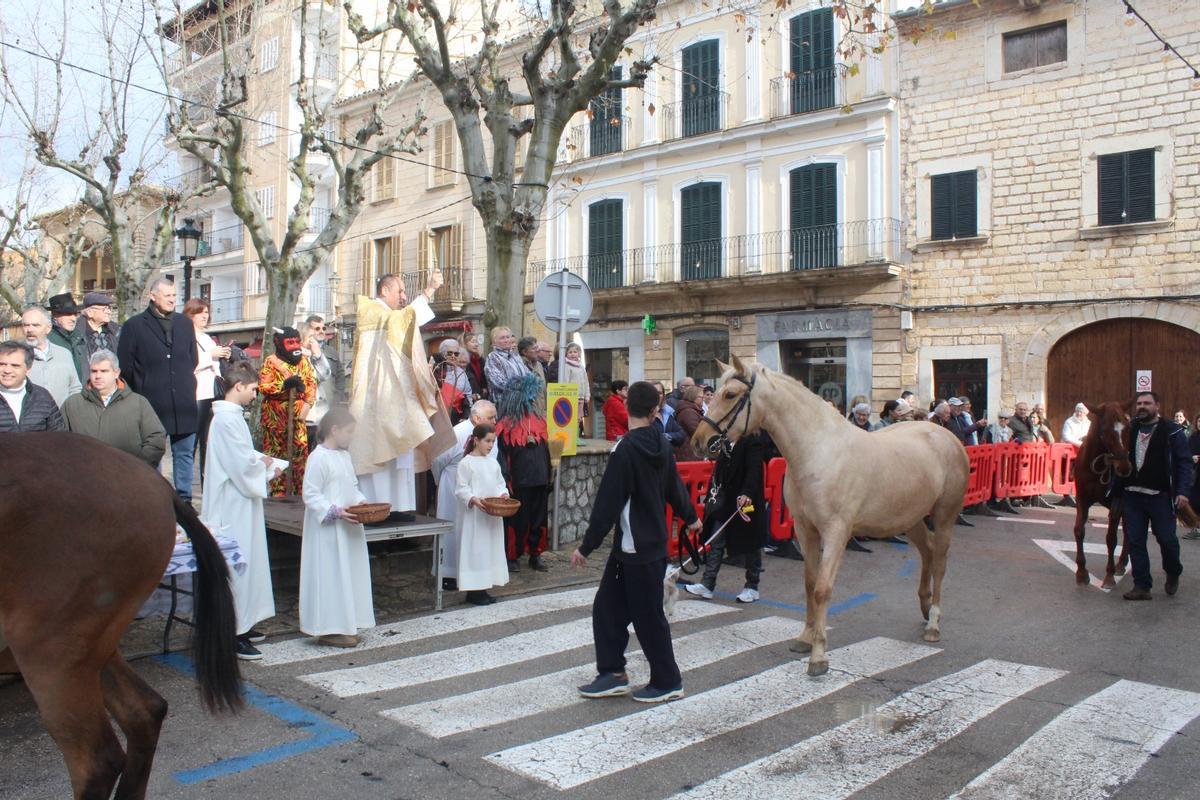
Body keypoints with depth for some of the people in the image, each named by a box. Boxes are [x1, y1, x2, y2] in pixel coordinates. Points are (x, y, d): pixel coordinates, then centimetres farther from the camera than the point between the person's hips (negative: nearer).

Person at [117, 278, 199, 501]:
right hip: (151, 405, -3)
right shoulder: (134, 325, 0)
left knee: (185, 453, 7)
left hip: (183, 404, 4)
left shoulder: (185, 323, 12)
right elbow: (125, 366, 1)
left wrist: (184, 381, 14)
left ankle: (184, 499, 15)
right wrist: (143, 387, 4)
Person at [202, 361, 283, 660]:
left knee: (246, 562, 16)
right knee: (238, 565, -5)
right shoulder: (226, 419, -19)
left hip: (241, 503, 11)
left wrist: (265, 463, 7)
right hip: (234, 505, -11)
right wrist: (266, 464, -3)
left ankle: (242, 626, 26)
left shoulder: (232, 416, 13)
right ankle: (234, 634, 2)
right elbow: (243, 463, -22)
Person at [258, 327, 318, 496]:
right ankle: (278, 490, 4)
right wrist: (285, 384, -21)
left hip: (298, 412, 4)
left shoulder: (303, 361, 12)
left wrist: (307, 403, -6)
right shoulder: (271, 361, -3)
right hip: (276, 414, -4)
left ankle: (302, 488, 11)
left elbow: (312, 382, 8)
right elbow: (263, 386, -11)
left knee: (301, 448, 3)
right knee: (276, 449, -1)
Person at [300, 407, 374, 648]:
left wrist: (363, 503, 4)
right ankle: (328, 630, 4)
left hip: (349, 528, 9)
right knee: (331, 577, -4)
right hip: (328, 529, -9)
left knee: (349, 575, 12)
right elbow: (311, 496, -16)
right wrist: (336, 512, -23)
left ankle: (344, 625, 21)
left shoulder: (345, 455, 12)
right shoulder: (318, 458, -14)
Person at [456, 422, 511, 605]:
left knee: (490, 548, 10)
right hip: (474, 515, -7)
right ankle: (473, 590, 4)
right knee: (475, 549, -3)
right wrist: (473, 499, -25)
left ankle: (483, 588, 19)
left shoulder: (493, 463, 12)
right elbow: (461, 488, -10)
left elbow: (500, 483, 16)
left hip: (493, 515, 7)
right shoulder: (466, 463, -8)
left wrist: (503, 494, -3)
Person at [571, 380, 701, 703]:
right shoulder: (660, 445, 5)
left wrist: (586, 547, -15)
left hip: (637, 547, -8)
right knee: (607, 606, 13)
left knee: (648, 616, 4)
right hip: (654, 540, 8)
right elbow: (674, 486, 20)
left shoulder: (626, 448, -20)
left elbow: (608, 503, -20)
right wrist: (690, 517, 38)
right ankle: (613, 673, 18)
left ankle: (668, 682, 16)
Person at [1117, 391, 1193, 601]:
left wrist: (1183, 491, -14)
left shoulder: (1172, 432, -1)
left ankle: (1173, 574, 33)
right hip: (1132, 495, 3)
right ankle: (1142, 586, 11)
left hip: (1160, 496, -3)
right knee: (1135, 542, 3)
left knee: (1167, 540, 4)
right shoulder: (1129, 430, 10)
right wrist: (1115, 487, 4)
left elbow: (1184, 463, -4)